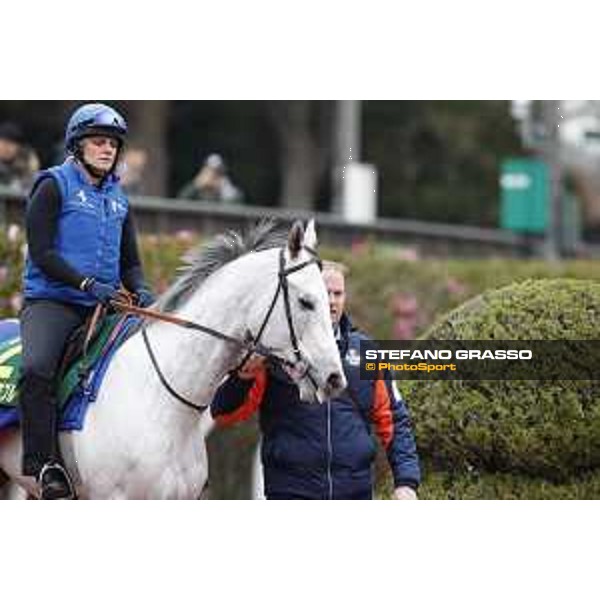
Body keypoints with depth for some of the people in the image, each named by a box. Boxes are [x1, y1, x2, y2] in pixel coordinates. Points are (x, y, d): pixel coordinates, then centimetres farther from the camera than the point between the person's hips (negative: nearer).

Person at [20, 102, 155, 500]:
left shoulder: (118, 199, 18)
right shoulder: (54, 186, -1)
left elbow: (130, 262, 19)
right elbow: (41, 251, -10)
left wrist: (140, 290, -4)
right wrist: (88, 283, -20)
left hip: (104, 304, 6)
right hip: (51, 300, -6)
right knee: (37, 369, -32)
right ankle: (45, 466, -29)